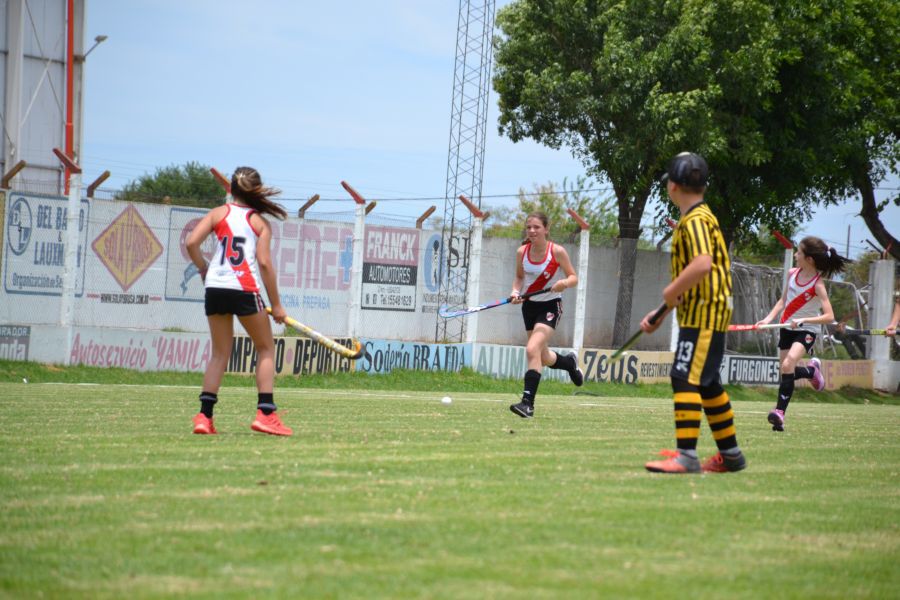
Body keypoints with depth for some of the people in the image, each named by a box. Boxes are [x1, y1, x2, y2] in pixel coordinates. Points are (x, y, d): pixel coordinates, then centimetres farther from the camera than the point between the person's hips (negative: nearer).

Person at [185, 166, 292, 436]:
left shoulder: (218, 213, 9)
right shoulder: (260, 221, 4)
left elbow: (191, 243, -3)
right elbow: (264, 262, -3)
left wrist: (204, 269, 15)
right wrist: (276, 305, 0)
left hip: (215, 289, 3)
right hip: (245, 290, -3)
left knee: (220, 353, 13)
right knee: (266, 348, 12)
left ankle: (204, 415, 3)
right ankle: (265, 412, 3)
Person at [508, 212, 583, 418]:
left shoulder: (557, 252, -16)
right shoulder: (522, 252, -5)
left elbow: (574, 278, -7)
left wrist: (564, 282, -30)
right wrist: (516, 291, -9)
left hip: (550, 306, -5)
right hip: (529, 304, 5)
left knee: (532, 350, -25)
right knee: (544, 358, 16)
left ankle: (528, 402, -26)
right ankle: (569, 362, 50)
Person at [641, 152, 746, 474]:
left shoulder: (695, 220, -14)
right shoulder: (701, 218, 19)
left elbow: (702, 265, -31)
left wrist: (670, 292, -18)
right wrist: (661, 313, 23)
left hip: (703, 314, -11)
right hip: (707, 313, 11)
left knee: (685, 378, -14)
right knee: (707, 383, 18)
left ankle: (686, 456, -20)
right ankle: (730, 453, 26)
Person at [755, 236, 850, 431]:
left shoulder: (817, 284, -20)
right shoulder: (793, 273, -3)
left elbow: (829, 316, -25)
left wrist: (803, 320, -34)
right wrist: (768, 318, -3)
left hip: (806, 331, -7)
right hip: (787, 328, 7)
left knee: (788, 364, -27)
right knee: (786, 370, 13)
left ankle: (780, 411, -26)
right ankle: (811, 370, 46)